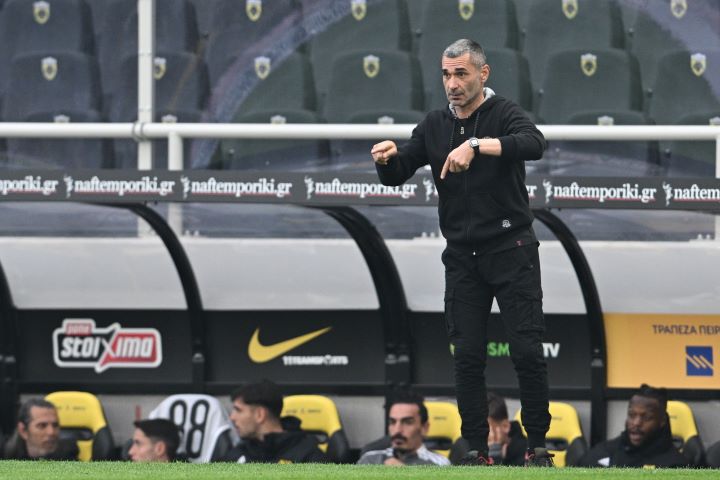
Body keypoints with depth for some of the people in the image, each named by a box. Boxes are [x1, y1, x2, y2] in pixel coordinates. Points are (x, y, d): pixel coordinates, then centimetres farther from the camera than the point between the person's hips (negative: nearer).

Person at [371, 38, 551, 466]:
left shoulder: (503, 114, -7)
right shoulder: (435, 126, 8)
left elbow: (534, 143, -29)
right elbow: (396, 176, 6)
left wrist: (476, 145, -42)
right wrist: (386, 160, -19)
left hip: (511, 250, -4)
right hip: (463, 257, 4)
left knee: (527, 350, -6)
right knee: (468, 356, 0)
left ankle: (538, 444, 4)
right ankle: (477, 448, 6)